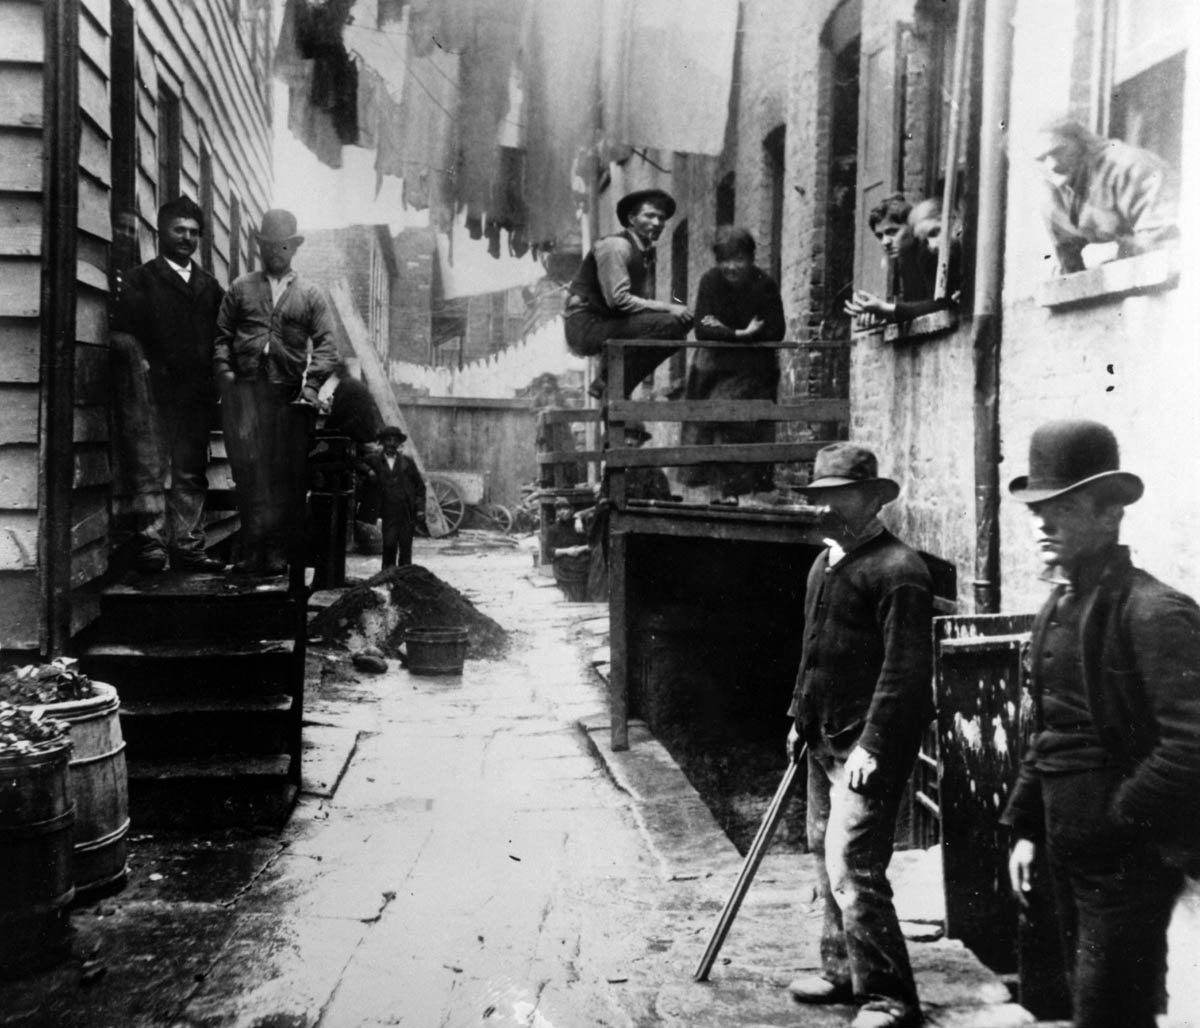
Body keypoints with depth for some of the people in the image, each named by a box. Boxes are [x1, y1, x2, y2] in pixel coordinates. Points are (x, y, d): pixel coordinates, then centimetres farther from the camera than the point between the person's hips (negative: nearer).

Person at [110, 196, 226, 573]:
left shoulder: (209, 286, 19)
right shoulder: (140, 280, 5)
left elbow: (220, 338, 17)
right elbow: (123, 334, -3)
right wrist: (144, 368, -16)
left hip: (197, 396, 5)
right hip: (155, 395, -4)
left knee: (191, 477, 7)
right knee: (152, 475, -5)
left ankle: (188, 549, 12)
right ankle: (151, 552, -3)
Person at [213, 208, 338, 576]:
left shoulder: (311, 295, 13)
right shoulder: (241, 288, 16)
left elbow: (326, 345, 4)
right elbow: (221, 335, 14)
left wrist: (311, 386, -9)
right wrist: (225, 373, -2)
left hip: (290, 394, 0)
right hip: (246, 390, 0)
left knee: (286, 474, -1)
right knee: (249, 469, -8)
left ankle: (279, 553, 3)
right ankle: (254, 551, -6)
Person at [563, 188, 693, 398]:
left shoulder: (646, 252, 15)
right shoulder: (615, 245, -13)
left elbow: (644, 301, 12)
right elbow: (617, 299, -22)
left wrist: (674, 308, -8)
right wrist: (667, 308, -21)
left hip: (606, 323, 9)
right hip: (586, 325, -9)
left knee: (677, 333, 6)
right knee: (667, 323, -20)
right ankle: (608, 384, -14)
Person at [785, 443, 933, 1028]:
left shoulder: (898, 570, -16)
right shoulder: (824, 562, 13)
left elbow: (905, 670, -19)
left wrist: (871, 746, -21)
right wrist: (800, 715, 21)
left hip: (869, 746, -9)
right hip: (824, 740, 10)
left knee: (851, 866, -10)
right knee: (826, 856, 17)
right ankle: (843, 973, 33)